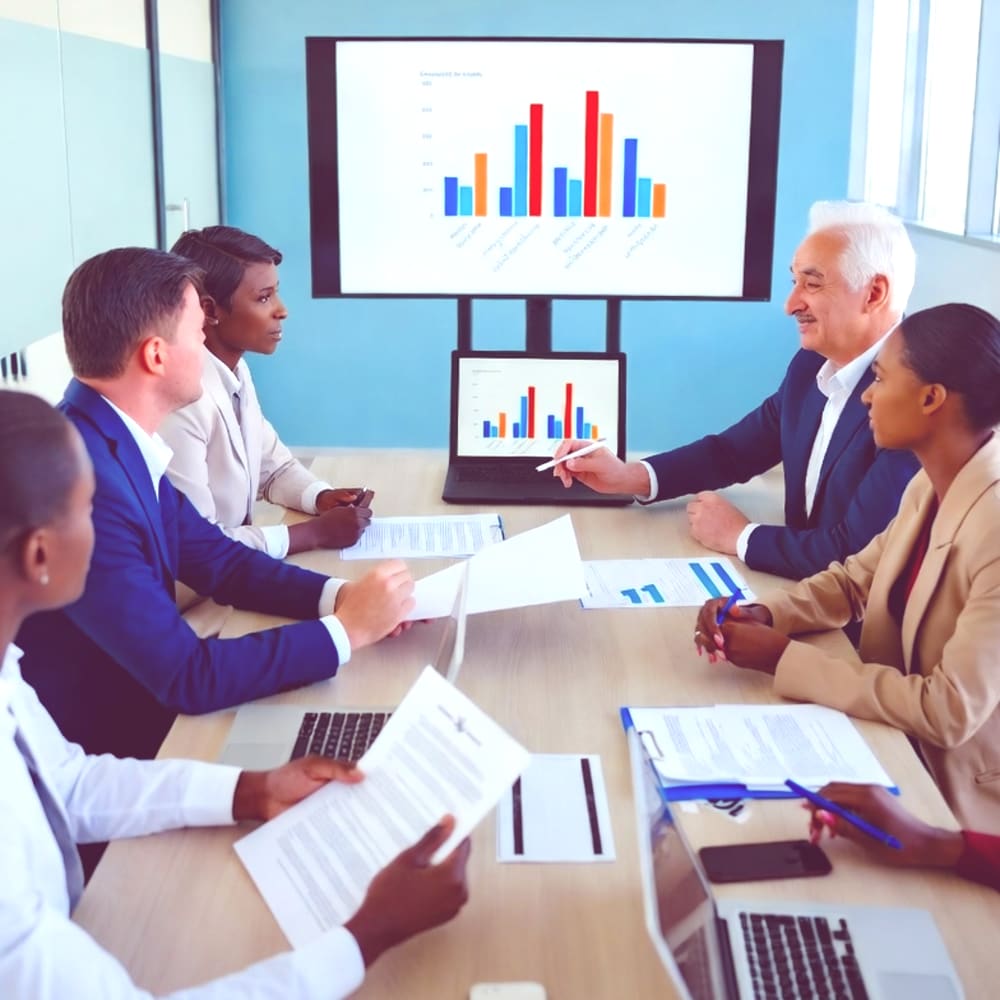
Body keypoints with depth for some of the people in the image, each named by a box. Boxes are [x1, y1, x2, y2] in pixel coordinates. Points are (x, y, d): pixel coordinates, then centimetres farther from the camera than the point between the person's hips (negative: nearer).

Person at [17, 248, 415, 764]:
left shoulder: (121, 440, -1)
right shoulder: (77, 479, -29)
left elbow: (217, 560, 8)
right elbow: (186, 675, -26)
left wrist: (338, 594, -7)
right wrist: (348, 629, -19)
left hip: (142, 702, 8)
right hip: (101, 752, -7)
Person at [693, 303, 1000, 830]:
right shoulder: (929, 486, 0)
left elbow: (948, 712, -29)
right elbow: (854, 580, 11)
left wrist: (785, 658, -23)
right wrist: (762, 615, -9)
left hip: (956, 803, -7)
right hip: (894, 752, 7)